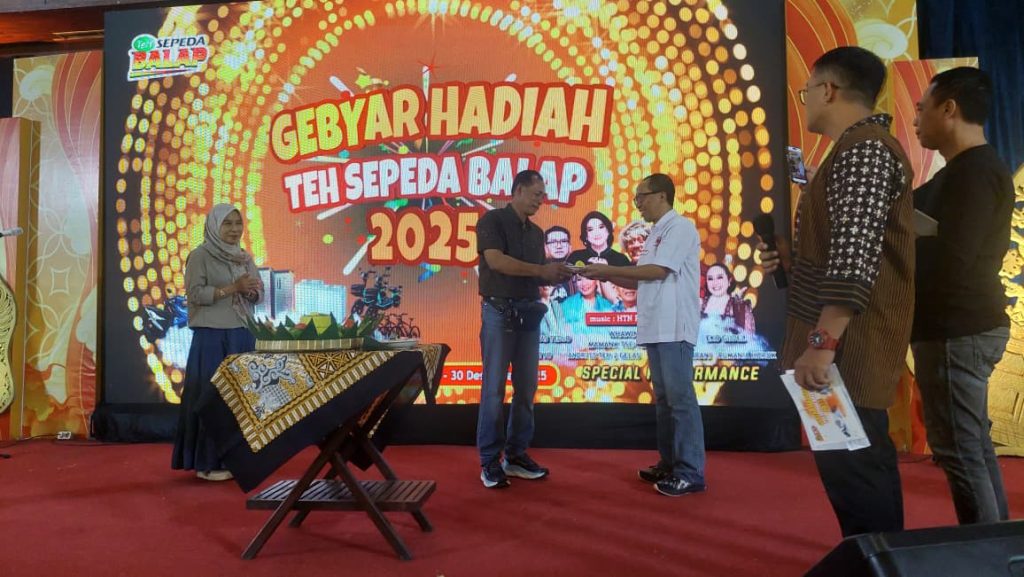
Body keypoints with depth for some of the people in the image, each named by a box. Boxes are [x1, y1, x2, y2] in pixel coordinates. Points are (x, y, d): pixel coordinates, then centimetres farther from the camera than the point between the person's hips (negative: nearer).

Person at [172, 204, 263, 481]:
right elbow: (195, 293, -12)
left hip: (243, 335, 6)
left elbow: (259, 294, 13)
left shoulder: (245, 257, 14)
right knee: (213, 397, -5)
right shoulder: (200, 255, -3)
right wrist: (233, 288, -18)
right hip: (212, 336, -6)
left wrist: (252, 291, -9)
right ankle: (208, 462, 4)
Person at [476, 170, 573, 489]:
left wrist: (556, 277, -3)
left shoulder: (537, 232, 17)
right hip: (499, 311, -6)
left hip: (529, 312, 7)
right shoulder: (492, 220, -3)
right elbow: (496, 260, -18)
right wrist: (542, 270, -19)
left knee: (527, 387, 7)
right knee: (494, 387, -3)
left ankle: (516, 455, 18)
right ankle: (490, 460, 5)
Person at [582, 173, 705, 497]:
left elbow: (658, 271, -15)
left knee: (680, 397, -7)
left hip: (674, 328, -9)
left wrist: (608, 268, -9)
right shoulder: (656, 234, 21)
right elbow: (642, 282, 20)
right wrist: (607, 277, 8)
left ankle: (691, 473, -1)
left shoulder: (680, 227, -6)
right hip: (655, 328, 9)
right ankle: (669, 464, 20)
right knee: (664, 398, 12)